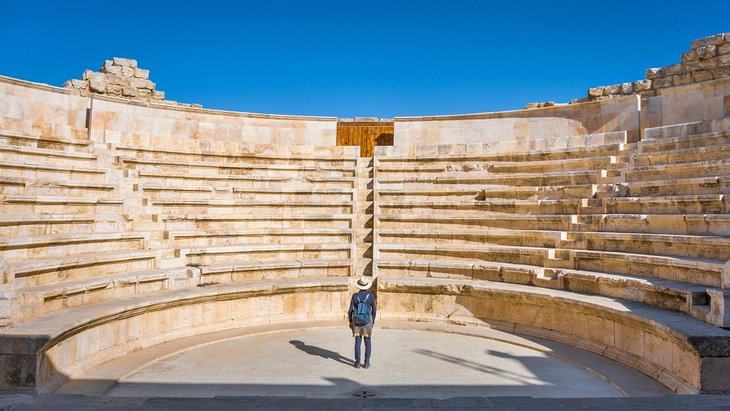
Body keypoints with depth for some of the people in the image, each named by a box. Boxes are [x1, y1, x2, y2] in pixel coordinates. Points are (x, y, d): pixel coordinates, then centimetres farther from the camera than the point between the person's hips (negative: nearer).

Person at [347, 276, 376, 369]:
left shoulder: (355, 296, -8)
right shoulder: (371, 296, -9)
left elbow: (350, 310, -6)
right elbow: (373, 311, -4)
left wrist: (350, 322, 7)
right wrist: (373, 322, 10)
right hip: (367, 321, 0)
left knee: (358, 342, 7)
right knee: (368, 342, 9)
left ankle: (357, 362, 8)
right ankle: (366, 363, 9)